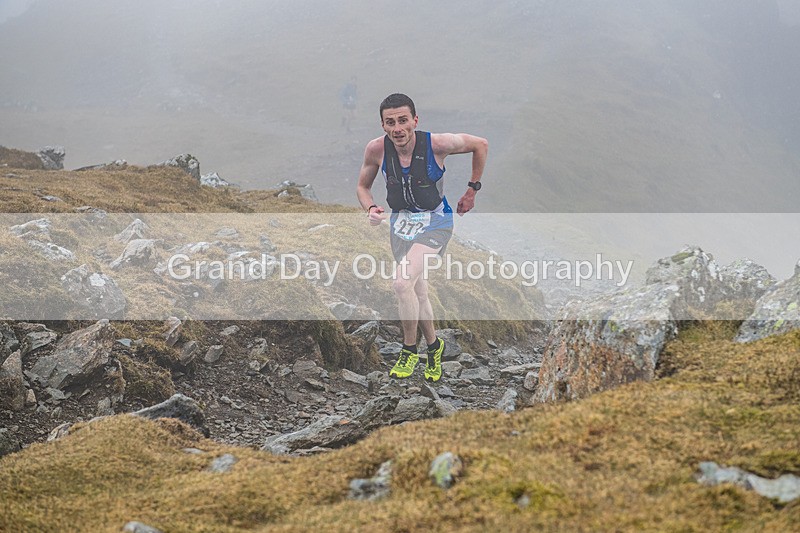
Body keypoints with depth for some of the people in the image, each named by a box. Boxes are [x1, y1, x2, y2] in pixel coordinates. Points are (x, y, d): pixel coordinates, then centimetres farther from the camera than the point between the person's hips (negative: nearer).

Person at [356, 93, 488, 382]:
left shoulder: (437, 144, -22)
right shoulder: (376, 149, -13)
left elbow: (480, 145, -4)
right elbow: (363, 186, 5)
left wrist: (472, 190, 2)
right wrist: (371, 209, -16)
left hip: (435, 222, -4)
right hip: (400, 221, 4)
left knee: (402, 283, -24)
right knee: (418, 292, 13)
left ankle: (409, 349, -3)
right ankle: (433, 345, 39)